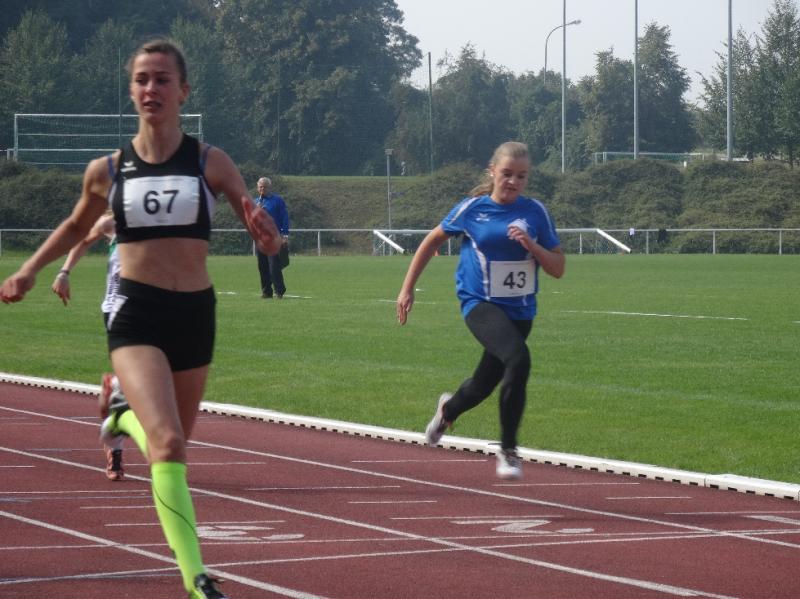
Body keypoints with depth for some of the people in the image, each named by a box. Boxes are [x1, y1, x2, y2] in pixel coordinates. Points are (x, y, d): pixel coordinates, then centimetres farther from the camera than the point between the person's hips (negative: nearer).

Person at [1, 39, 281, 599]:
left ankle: (127, 420, 57)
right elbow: (76, 227, 24)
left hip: (195, 314, 2)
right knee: (168, 443, -23)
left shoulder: (210, 163, -1)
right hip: (136, 314, -2)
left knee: (174, 441, 20)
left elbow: (268, 243, -1)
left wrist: (264, 230, -23)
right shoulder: (107, 171, 2)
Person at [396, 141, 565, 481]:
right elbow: (433, 241, 10)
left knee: (484, 384, 18)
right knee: (518, 360, -30)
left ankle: (449, 409, 55)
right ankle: (508, 450, -19)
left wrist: (532, 246, -18)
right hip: (480, 304, -4)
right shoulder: (472, 209, -4)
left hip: (520, 310, 4)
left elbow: (558, 269, 0)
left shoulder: (535, 213, 0)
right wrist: (407, 288, 9)